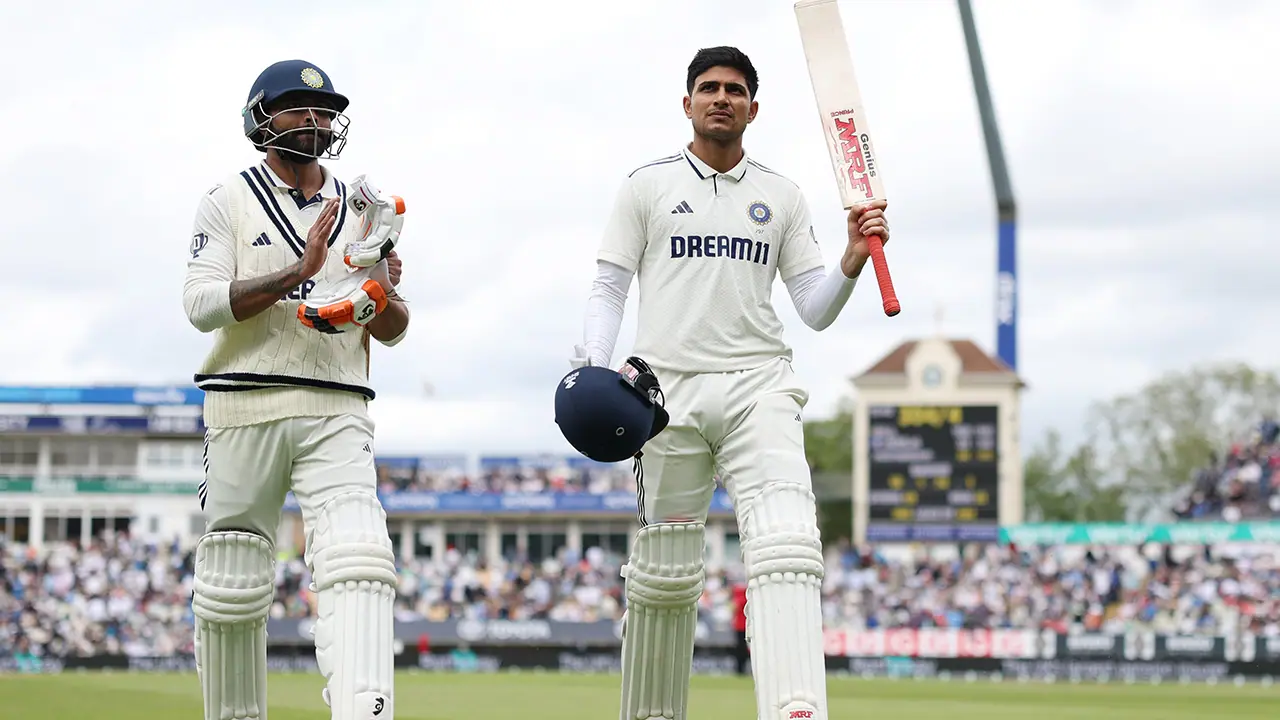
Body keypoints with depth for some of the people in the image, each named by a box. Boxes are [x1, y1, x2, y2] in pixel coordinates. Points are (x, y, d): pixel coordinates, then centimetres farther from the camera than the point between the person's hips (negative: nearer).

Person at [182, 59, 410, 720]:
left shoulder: (360, 210, 15)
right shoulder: (228, 203, 6)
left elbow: (391, 332, 15)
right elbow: (203, 304, -8)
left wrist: (384, 295, -8)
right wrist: (297, 273, -17)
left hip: (336, 412, 1)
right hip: (244, 409, -1)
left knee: (355, 562, -19)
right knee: (232, 583, 1)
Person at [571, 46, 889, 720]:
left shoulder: (781, 197, 15)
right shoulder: (648, 186, 11)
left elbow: (816, 310, 13)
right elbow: (609, 288, 8)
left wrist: (854, 258, -6)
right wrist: (591, 367, -9)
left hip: (758, 387, 0)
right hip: (669, 390, 0)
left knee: (787, 548, -21)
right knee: (664, 573, 1)